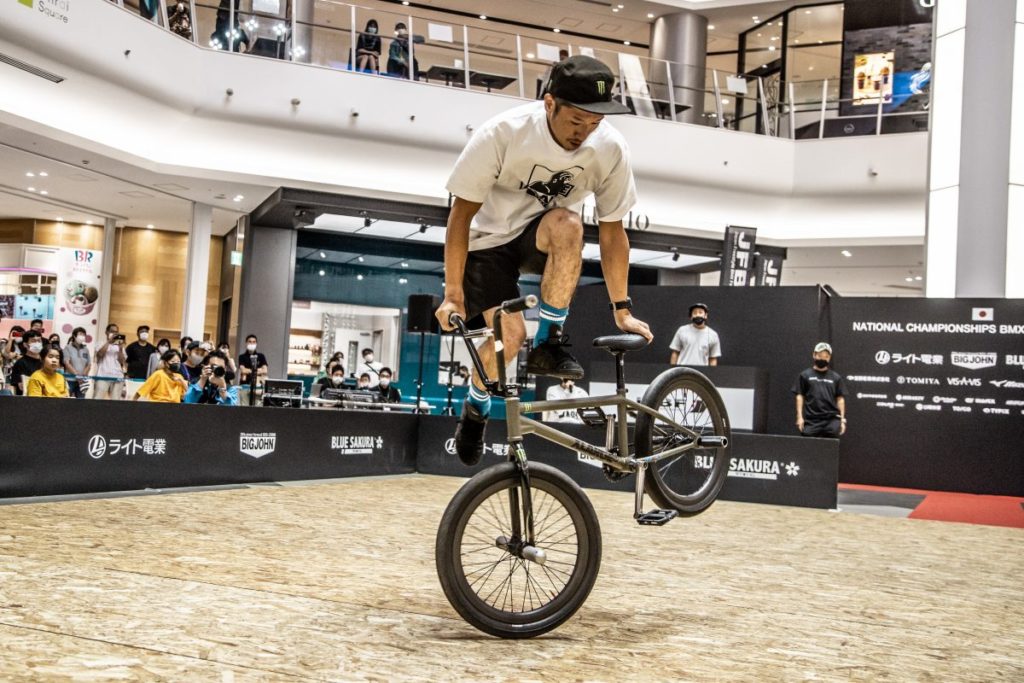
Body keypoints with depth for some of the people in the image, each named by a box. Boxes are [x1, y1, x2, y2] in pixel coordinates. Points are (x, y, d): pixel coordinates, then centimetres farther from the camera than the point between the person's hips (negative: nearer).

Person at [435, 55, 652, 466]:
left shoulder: (611, 149, -20)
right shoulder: (502, 134, -27)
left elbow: (611, 230, -10)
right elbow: (461, 213, -21)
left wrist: (622, 310, -9)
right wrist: (453, 294, -21)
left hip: (545, 237, 2)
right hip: (490, 239, -1)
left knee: (567, 225, -35)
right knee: (509, 335, -19)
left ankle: (548, 343, -20)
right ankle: (476, 405, 13)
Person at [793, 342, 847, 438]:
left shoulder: (836, 377, 14)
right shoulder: (805, 375, 9)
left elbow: (840, 399, 12)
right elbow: (800, 396, 6)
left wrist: (842, 419, 4)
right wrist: (800, 417, -3)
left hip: (832, 420, 1)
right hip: (811, 420, -1)